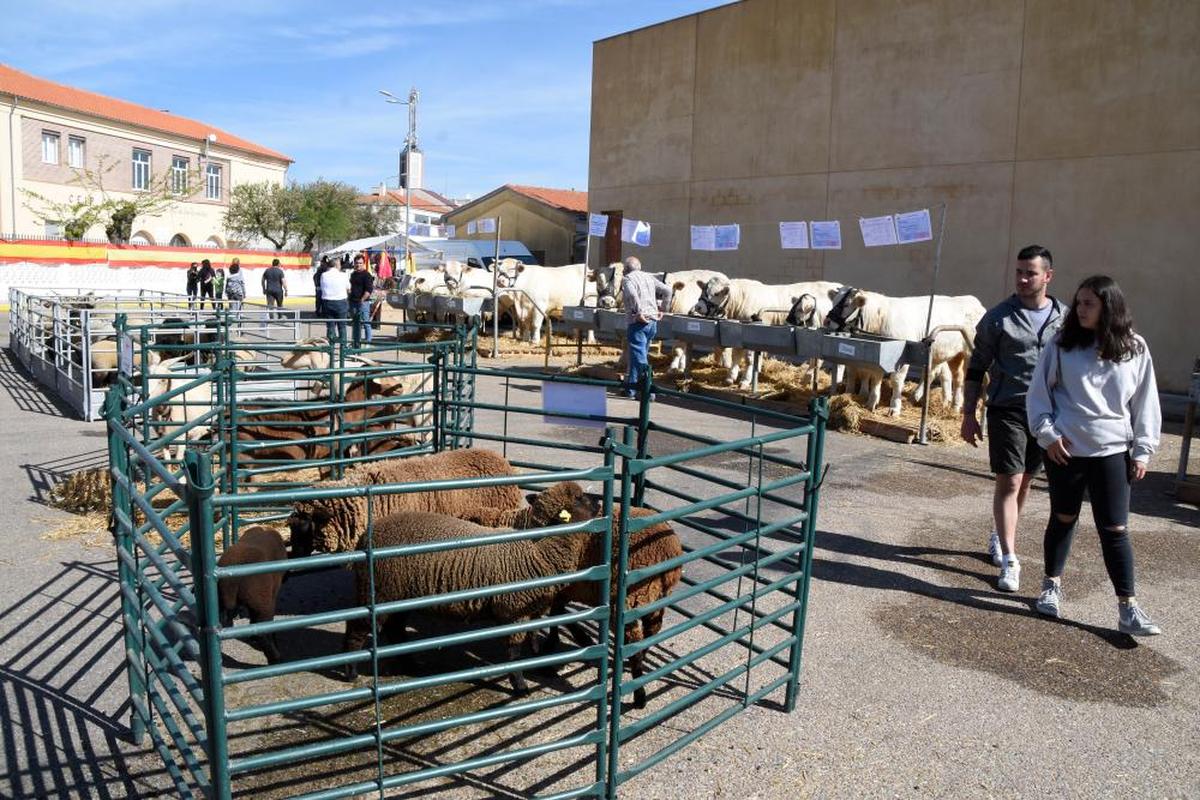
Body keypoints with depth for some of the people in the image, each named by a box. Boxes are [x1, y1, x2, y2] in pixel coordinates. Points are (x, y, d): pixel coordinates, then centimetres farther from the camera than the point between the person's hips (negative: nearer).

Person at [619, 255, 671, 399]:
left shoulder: (627, 279, -5)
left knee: (639, 356, -6)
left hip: (638, 323, -7)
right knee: (641, 354, 18)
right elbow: (667, 290, 10)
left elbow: (632, 294, -25)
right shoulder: (649, 277, 15)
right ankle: (631, 386, 27)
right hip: (653, 322, 7)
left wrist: (639, 313, -21)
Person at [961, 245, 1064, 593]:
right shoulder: (999, 318, -2)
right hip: (1007, 409, -4)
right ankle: (1008, 560, -4)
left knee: (1024, 480, 14)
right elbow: (976, 368, 1)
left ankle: (999, 537, 33)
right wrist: (968, 414, -3)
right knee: (1009, 482, -7)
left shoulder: (1064, 318, 7)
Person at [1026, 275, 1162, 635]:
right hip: (1065, 449, 0)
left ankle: (1128, 608, 5)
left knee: (1115, 530, -1)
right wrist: (1048, 433, -6)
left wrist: (1143, 449, 4)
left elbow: (1145, 402, 7)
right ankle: (1051, 587, 30)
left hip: (1112, 452, 0)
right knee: (1062, 520, 13)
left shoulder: (1134, 349, 2)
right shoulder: (1062, 344, -1)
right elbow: (1038, 391, 3)